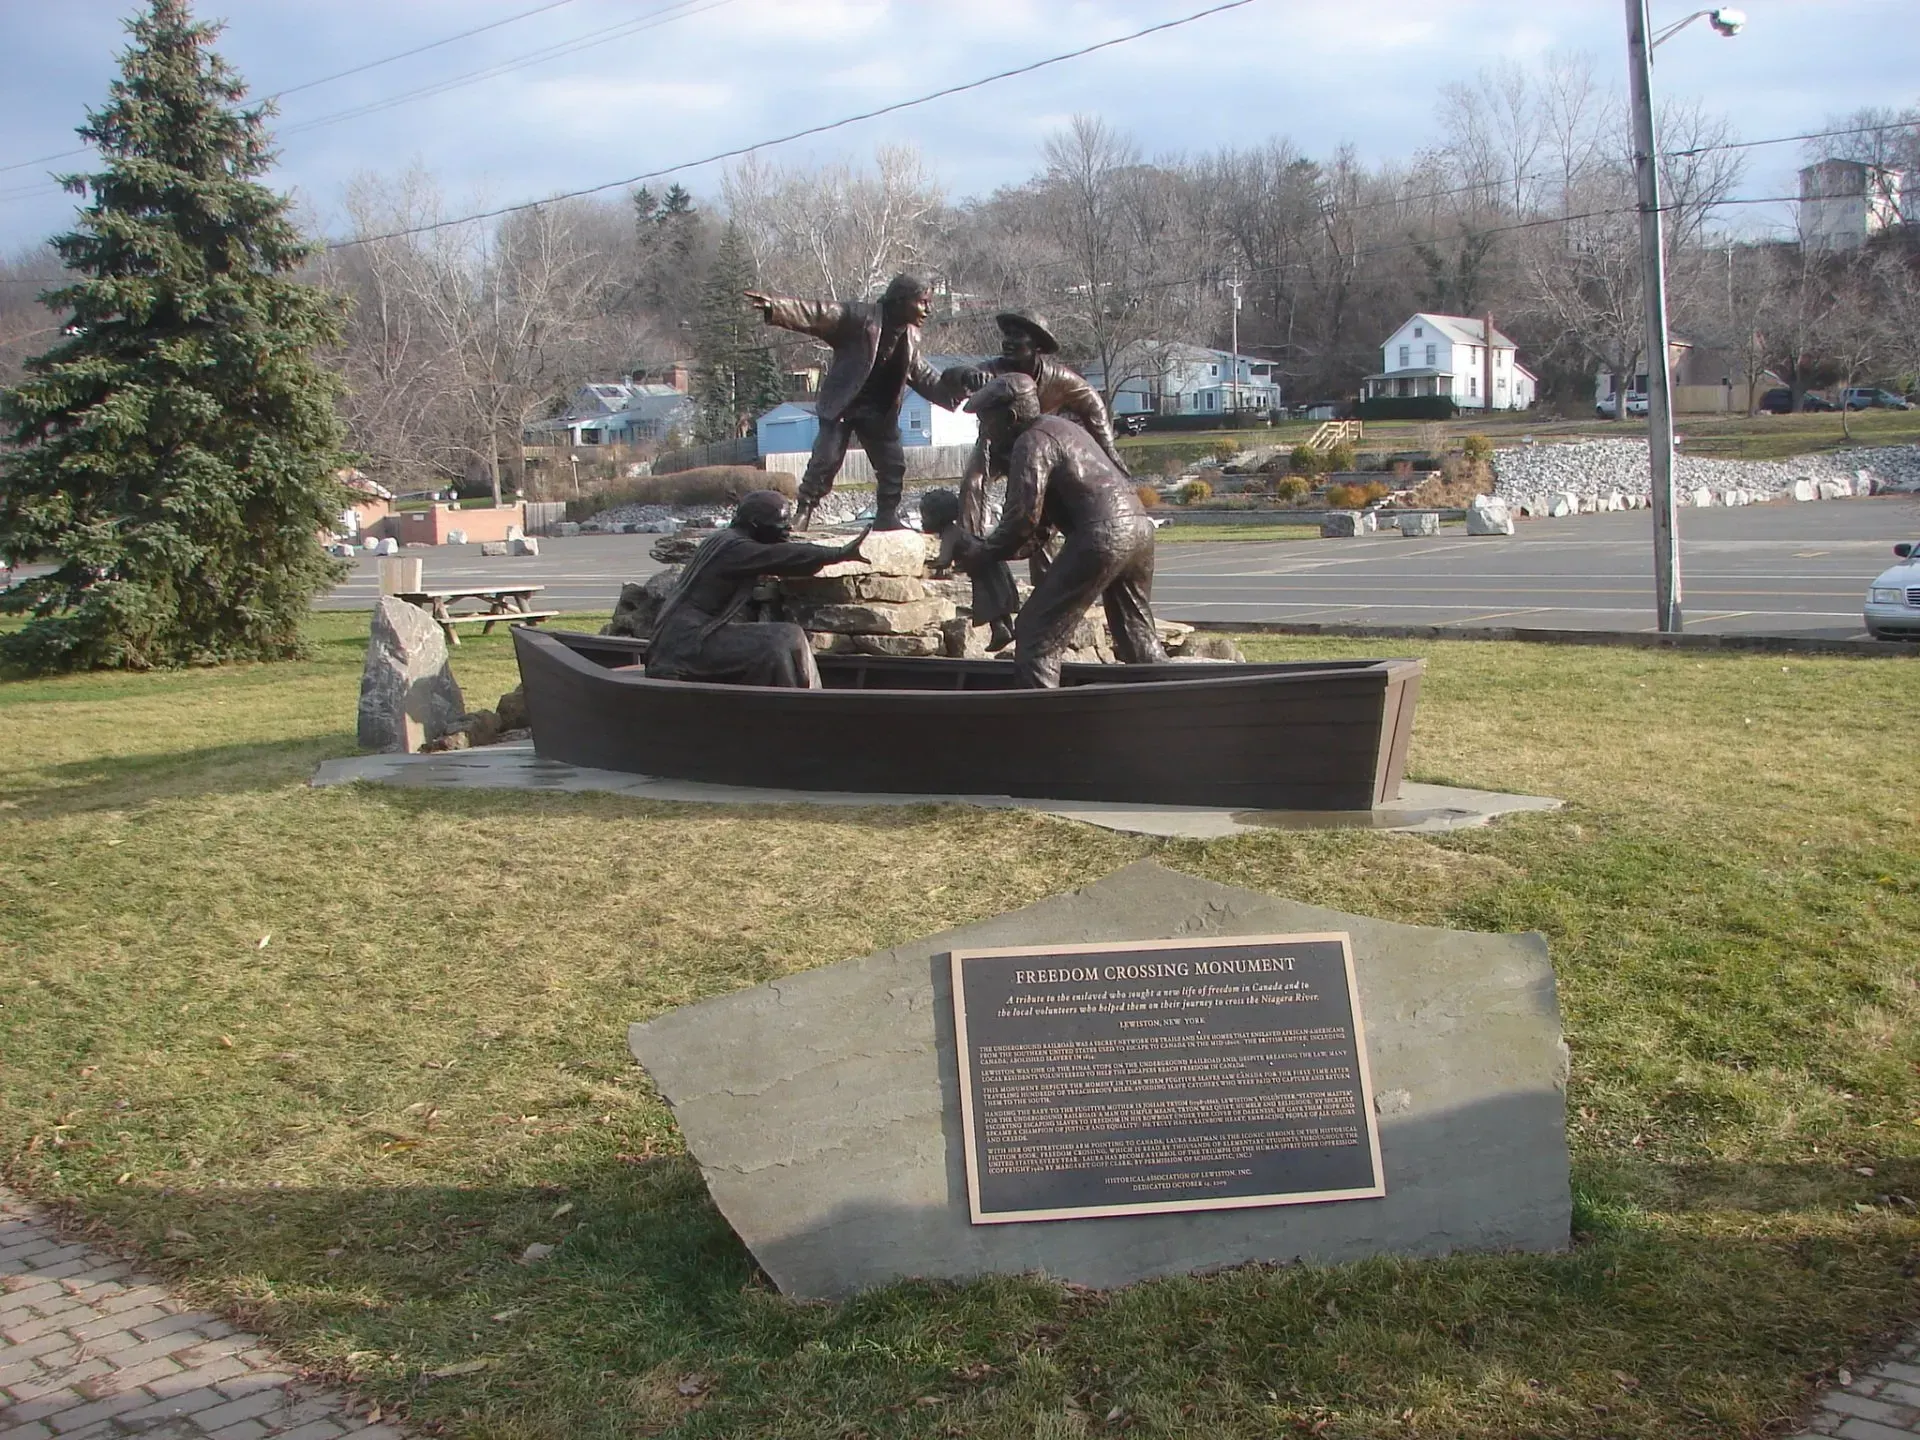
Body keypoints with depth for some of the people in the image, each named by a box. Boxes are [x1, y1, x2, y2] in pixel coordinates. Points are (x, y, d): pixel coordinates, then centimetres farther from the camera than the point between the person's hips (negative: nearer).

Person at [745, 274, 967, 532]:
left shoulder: (911, 337, 6)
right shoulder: (860, 317, -15)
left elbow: (923, 375, 20)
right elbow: (816, 315, -23)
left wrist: (954, 392, 15)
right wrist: (774, 306, -35)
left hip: (879, 412, 6)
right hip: (843, 405, -6)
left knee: (894, 464, 6)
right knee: (826, 460, -13)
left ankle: (887, 517, 20)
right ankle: (803, 513, -3)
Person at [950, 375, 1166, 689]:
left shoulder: (1031, 442, -4)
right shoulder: (1059, 427, 25)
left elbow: (1024, 517, -13)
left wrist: (982, 554, 0)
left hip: (1101, 536, -10)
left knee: (1036, 636, -4)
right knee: (1139, 639, 22)